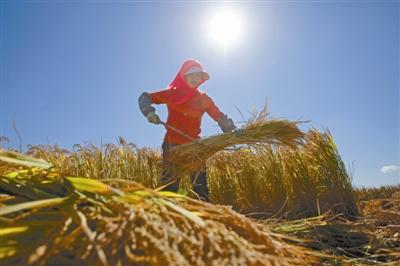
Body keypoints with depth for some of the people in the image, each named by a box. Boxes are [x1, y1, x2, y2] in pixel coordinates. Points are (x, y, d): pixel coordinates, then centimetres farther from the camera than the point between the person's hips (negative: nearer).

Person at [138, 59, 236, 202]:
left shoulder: (203, 98, 6)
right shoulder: (172, 93, 1)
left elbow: (219, 116, 4)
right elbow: (145, 97, 3)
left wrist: (231, 131, -14)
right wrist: (149, 111, -18)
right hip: (172, 144, -2)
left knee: (200, 185, 1)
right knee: (170, 184, 1)